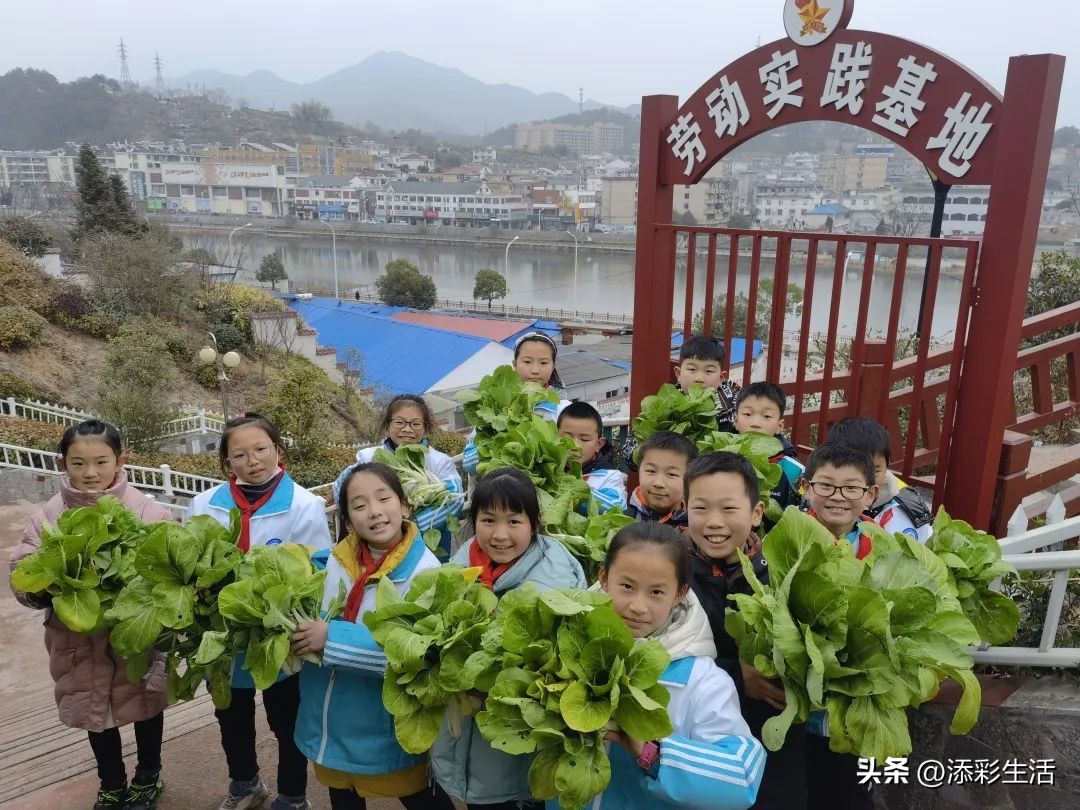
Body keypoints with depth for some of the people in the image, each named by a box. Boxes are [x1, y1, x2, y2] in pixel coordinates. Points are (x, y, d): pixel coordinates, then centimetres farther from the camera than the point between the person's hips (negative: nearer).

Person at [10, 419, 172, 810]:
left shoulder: (146, 511, -12)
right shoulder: (48, 516, -4)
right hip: (79, 639, 2)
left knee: (144, 706, 17)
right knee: (94, 711, 20)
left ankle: (148, 777, 44)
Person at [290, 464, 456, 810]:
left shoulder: (424, 570, -21)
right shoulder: (337, 561, -4)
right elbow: (311, 617, 11)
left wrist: (334, 638, -31)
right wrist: (299, 630, -10)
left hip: (390, 727, -5)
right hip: (331, 721, 5)